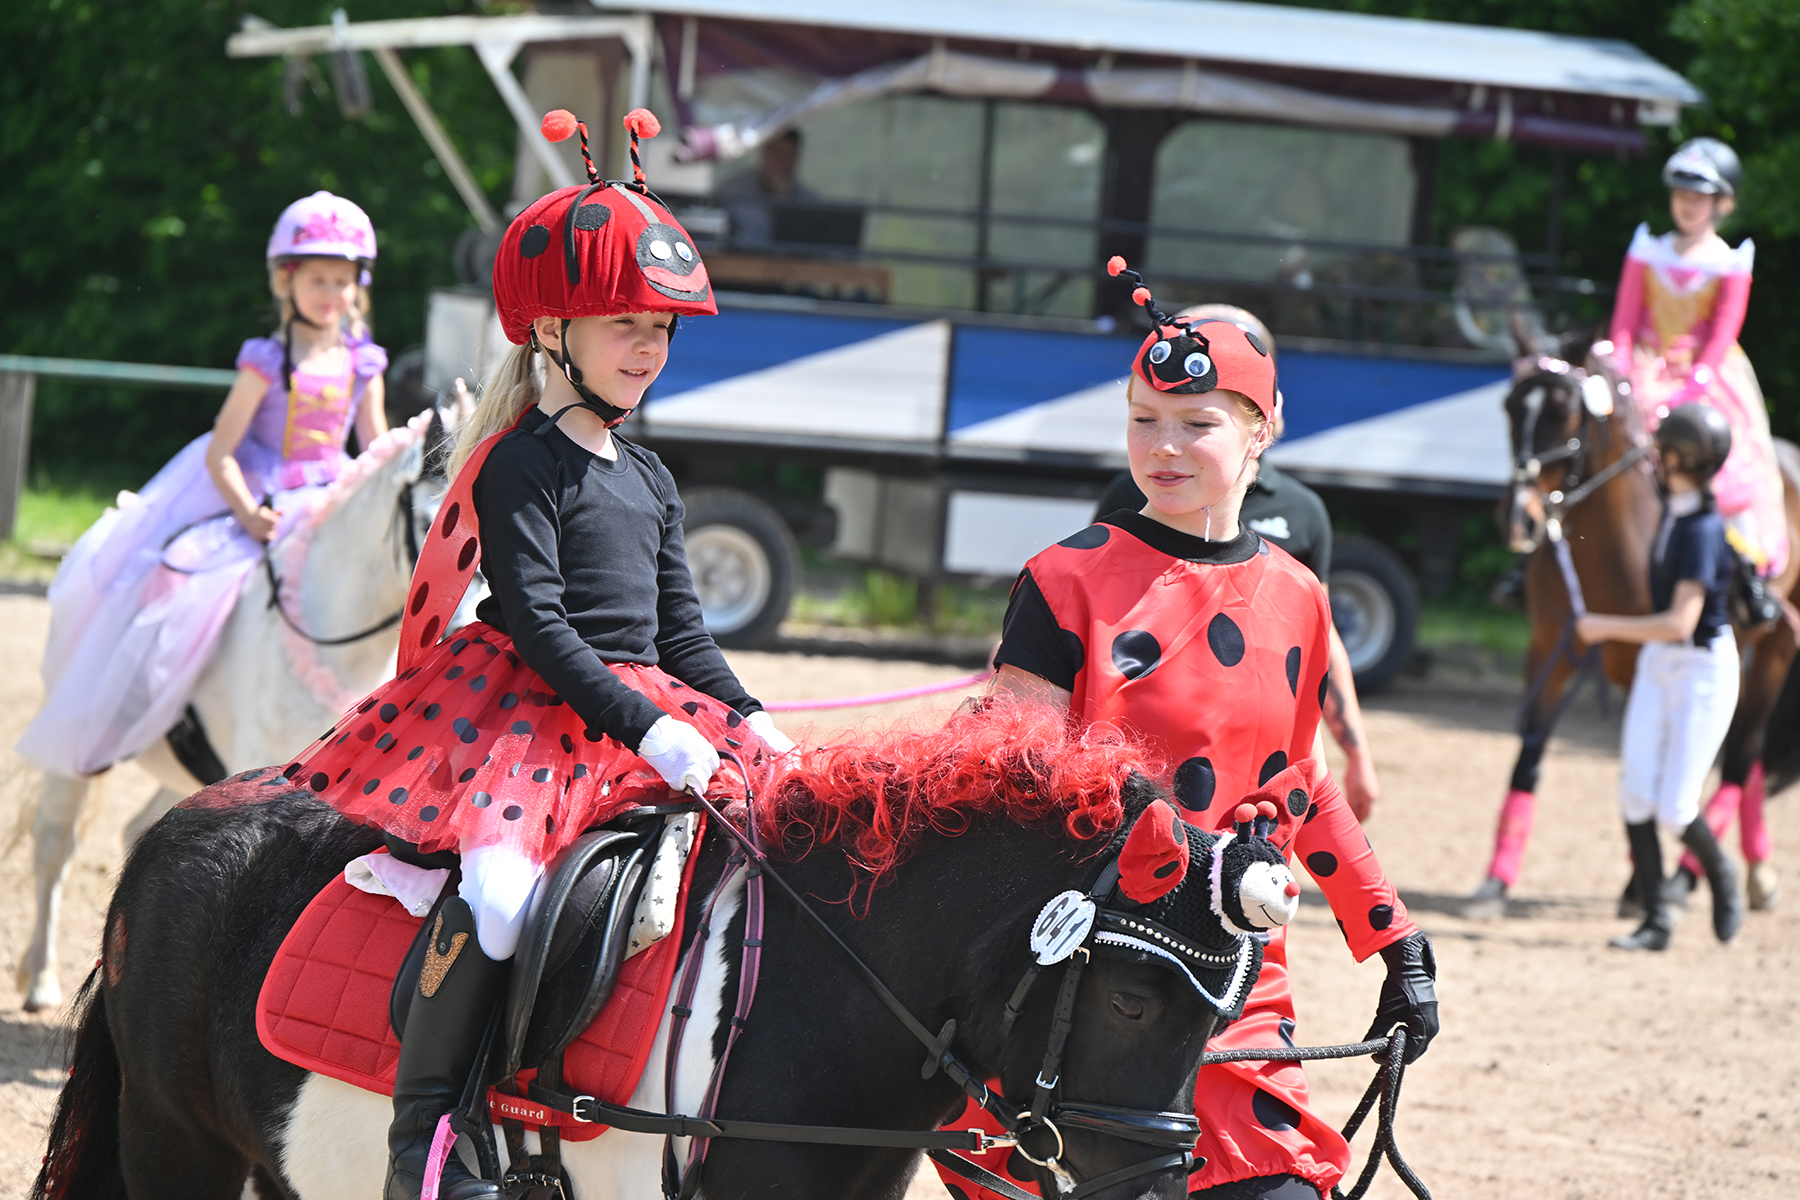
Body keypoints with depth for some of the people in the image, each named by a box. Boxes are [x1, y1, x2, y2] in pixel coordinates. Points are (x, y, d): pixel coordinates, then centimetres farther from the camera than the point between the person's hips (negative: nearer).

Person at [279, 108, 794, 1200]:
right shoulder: (522, 468, -7)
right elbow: (536, 623, -15)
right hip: (535, 711, -9)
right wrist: (644, 728, -22)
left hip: (648, 711, 9)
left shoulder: (652, 479, 19)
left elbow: (678, 630, 21)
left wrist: (748, 721, 4)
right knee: (499, 883, -33)